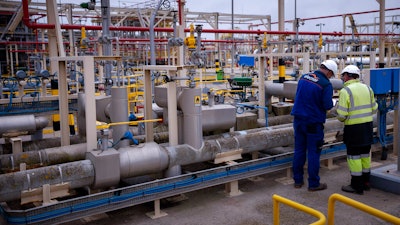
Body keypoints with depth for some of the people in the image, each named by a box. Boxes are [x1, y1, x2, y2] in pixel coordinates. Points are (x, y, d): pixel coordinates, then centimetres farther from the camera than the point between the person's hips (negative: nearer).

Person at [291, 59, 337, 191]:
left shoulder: (304, 77, 5)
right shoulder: (326, 84, -14)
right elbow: (327, 105, -17)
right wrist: (332, 103, 4)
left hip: (298, 120, 6)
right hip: (314, 123, -6)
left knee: (299, 150, 14)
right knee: (313, 152, 4)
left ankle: (298, 180, 22)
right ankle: (313, 184, 13)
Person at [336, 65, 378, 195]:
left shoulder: (345, 91, -14)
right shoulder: (367, 88, 7)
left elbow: (342, 114, -17)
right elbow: (374, 109, 11)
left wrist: (341, 118, 4)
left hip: (353, 128, -7)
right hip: (368, 126, 7)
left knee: (354, 156, 2)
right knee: (365, 154, 18)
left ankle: (357, 186, 8)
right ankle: (366, 182, 29)